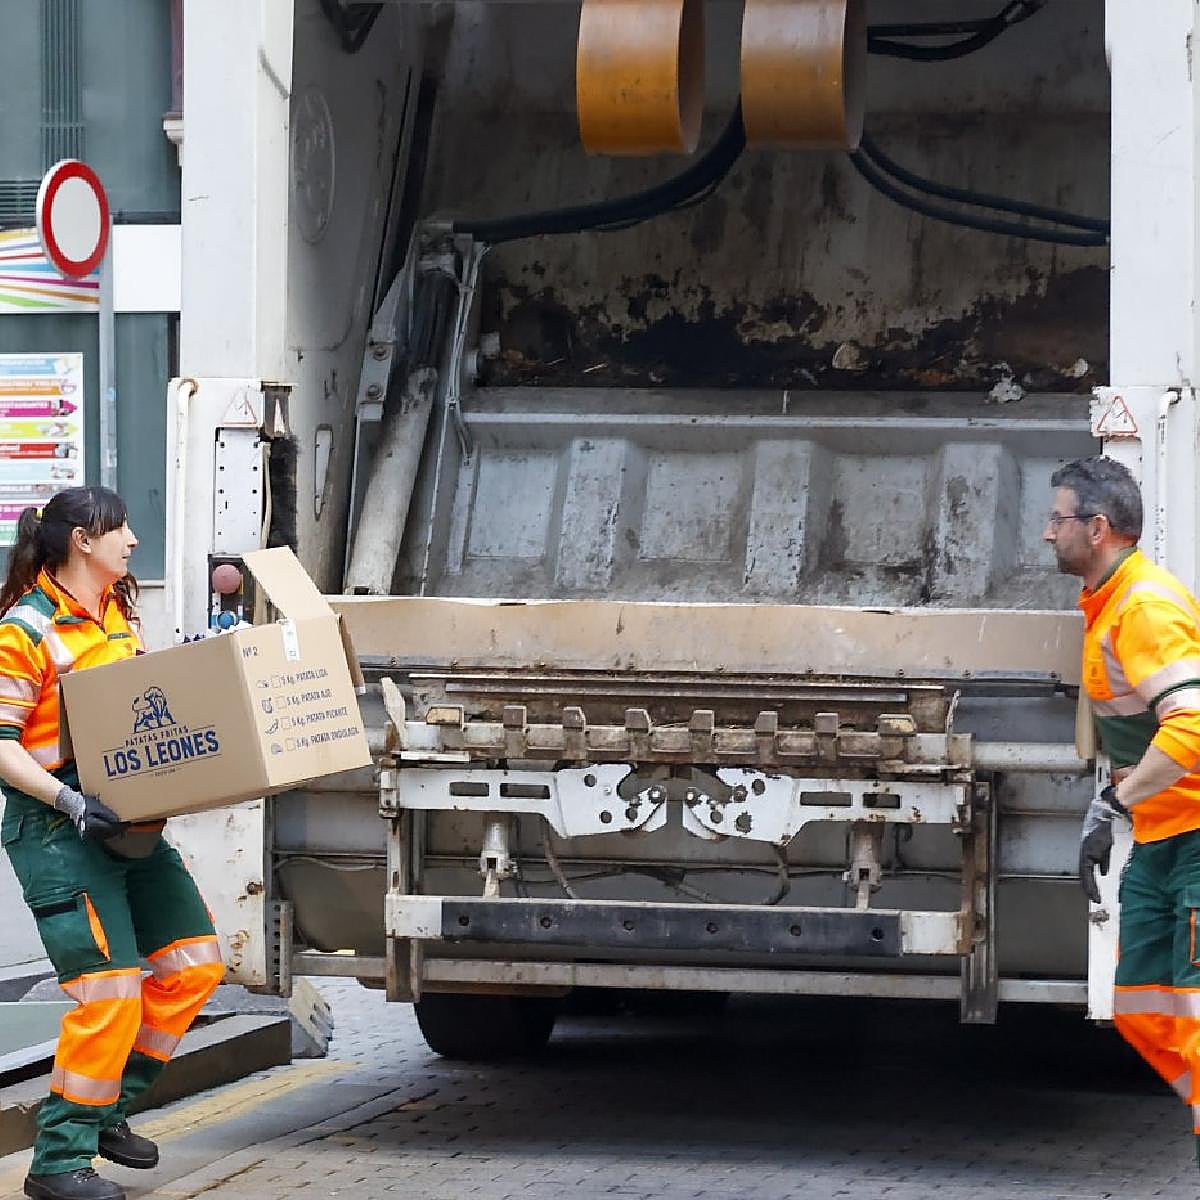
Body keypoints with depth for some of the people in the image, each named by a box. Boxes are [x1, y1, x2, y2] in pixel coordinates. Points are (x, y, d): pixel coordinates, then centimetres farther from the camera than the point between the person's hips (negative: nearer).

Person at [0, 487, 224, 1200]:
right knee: (108, 992, -12)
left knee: (194, 961, 7)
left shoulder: (120, 613, 13)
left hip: (132, 817, 9)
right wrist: (69, 802, -25)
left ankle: (108, 1112, 20)